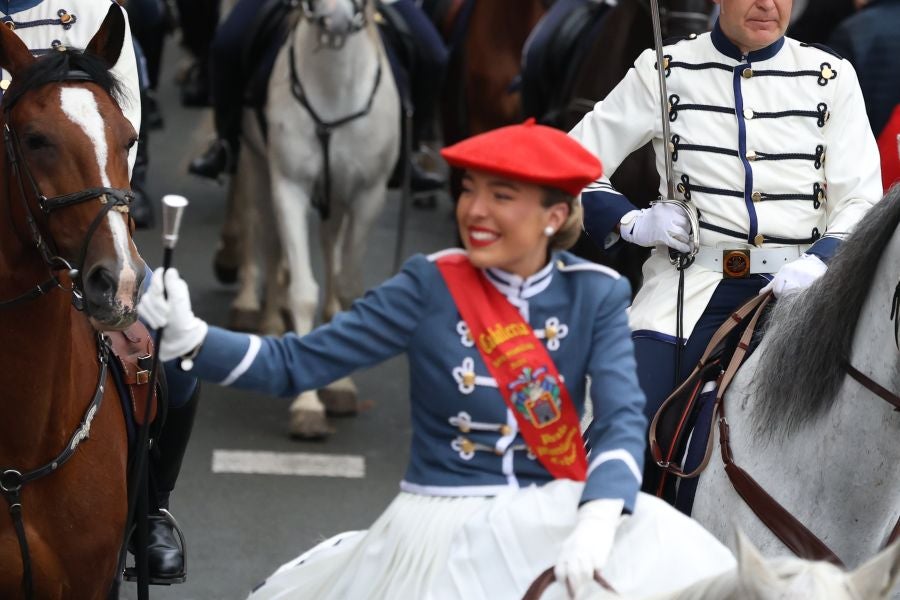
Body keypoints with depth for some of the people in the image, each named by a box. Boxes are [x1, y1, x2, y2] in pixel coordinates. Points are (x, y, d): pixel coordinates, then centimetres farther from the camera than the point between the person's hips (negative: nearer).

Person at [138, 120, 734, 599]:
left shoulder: (597, 295, -2)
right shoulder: (433, 285, -5)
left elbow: (622, 419, -13)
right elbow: (295, 363, -7)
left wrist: (597, 519, -32)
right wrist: (191, 338, -24)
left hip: (553, 520, 1)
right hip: (440, 528, -1)